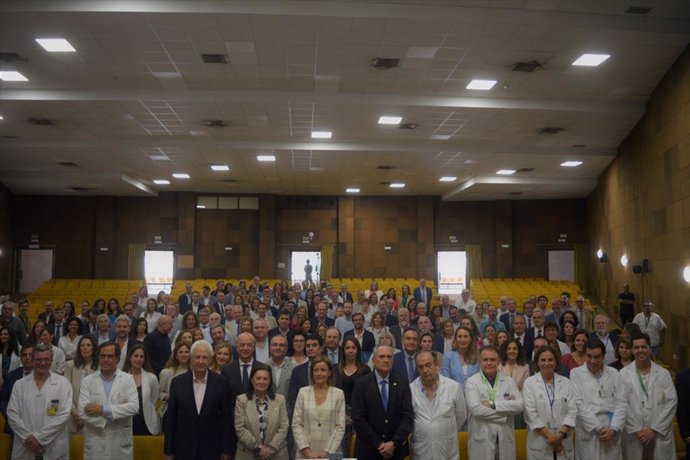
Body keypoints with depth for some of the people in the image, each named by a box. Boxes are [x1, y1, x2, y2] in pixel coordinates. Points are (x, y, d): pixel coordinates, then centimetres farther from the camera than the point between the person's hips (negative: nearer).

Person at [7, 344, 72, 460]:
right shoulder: (19, 385, 5)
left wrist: (39, 437, -13)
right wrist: (29, 438, -11)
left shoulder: (63, 383, -1)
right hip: (25, 449, 2)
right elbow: (12, 414, 0)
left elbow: (63, 415, -8)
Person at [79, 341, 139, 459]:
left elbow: (134, 407, -11)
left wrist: (104, 409, -17)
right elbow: (83, 412, -8)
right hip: (95, 443, 0)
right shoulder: (87, 381, 3)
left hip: (121, 443, 0)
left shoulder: (128, 379, 1)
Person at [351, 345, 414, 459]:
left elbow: (408, 416, -5)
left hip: (397, 449, 2)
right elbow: (358, 419, -10)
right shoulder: (361, 384, -5)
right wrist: (379, 444, -14)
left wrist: (394, 443, -15)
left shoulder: (402, 385, 1)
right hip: (369, 449, -2)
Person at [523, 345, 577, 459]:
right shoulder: (529, 383, -2)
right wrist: (550, 436, -12)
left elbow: (572, 411, -1)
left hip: (563, 443, 2)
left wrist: (561, 434, -13)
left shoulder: (566, 382, 5)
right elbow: (531, 414, -8)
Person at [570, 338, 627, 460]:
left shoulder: (613, 373, 8)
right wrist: (598, 428, -11)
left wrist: (614, 429, -8)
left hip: (611, 433, 2)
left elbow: (621, 403, 4)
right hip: (588, 434, -2)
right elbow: (579, 404, -6)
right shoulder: (576, 373, -1)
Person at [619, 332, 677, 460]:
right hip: (634, 435, -1)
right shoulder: (624, 373, 0)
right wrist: (636, 429, -10)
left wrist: (654, 429, -8)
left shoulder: (663, 373, 3)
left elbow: (672, 402, -2)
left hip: (660, 434, 1)